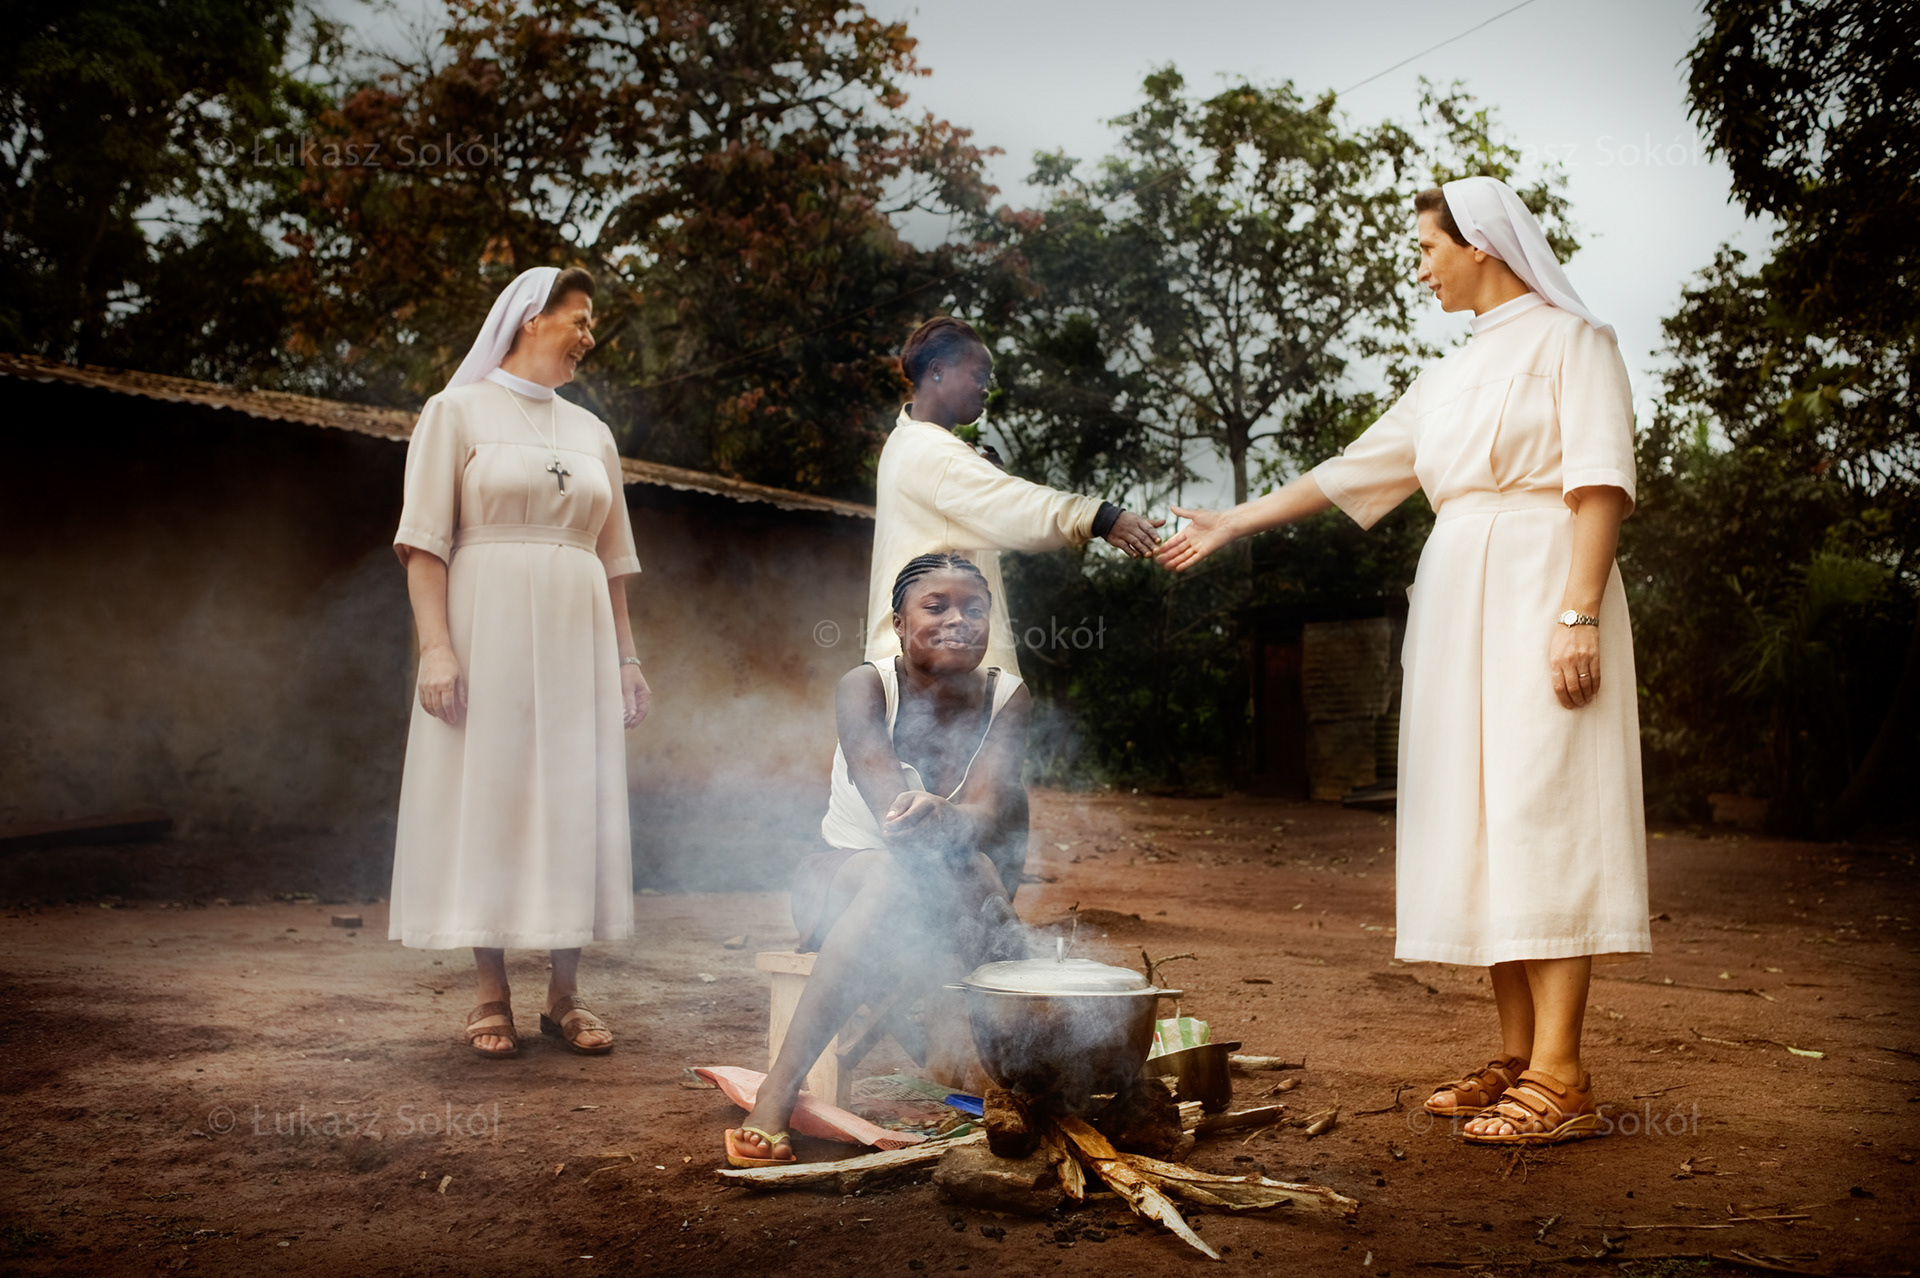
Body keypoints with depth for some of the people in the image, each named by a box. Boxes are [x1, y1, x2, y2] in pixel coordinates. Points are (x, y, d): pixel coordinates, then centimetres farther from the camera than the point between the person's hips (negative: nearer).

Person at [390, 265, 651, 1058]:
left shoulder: (591, 432, 17)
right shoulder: (457, 412, 3)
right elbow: (425, 541, -5)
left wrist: (625, 656, 11)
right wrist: (436, 647, -15)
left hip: (576, 639, 4)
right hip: (488, 632, -4)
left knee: (575, 806, 2)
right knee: (487, 800, -3)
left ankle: (564, 995, 10)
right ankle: (492, 997, 6)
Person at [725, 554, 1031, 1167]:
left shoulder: (1008, 698, -7)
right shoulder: (865, 687, -15)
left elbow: (990, 812, -25)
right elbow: (888, 801, -32)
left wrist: (944, 820, -50)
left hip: (948, 890, 2)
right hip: (846, 874, -2)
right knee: (893, 876, -37)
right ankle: (777, 1094, -38)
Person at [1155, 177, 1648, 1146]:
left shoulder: (1570, 340, 2)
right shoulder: (1452, 379, 23)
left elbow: (1601, 483, -9)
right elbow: (1353, 470, 25)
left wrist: (1579, 613, -20)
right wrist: (1232, 524, 24)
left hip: (1539, 588, -7)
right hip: (1456, 598, 7)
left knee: (1540, 816, -13)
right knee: (1479, 826, 3)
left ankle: (1560, 1077, -13)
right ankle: (1517, 1059, 8)